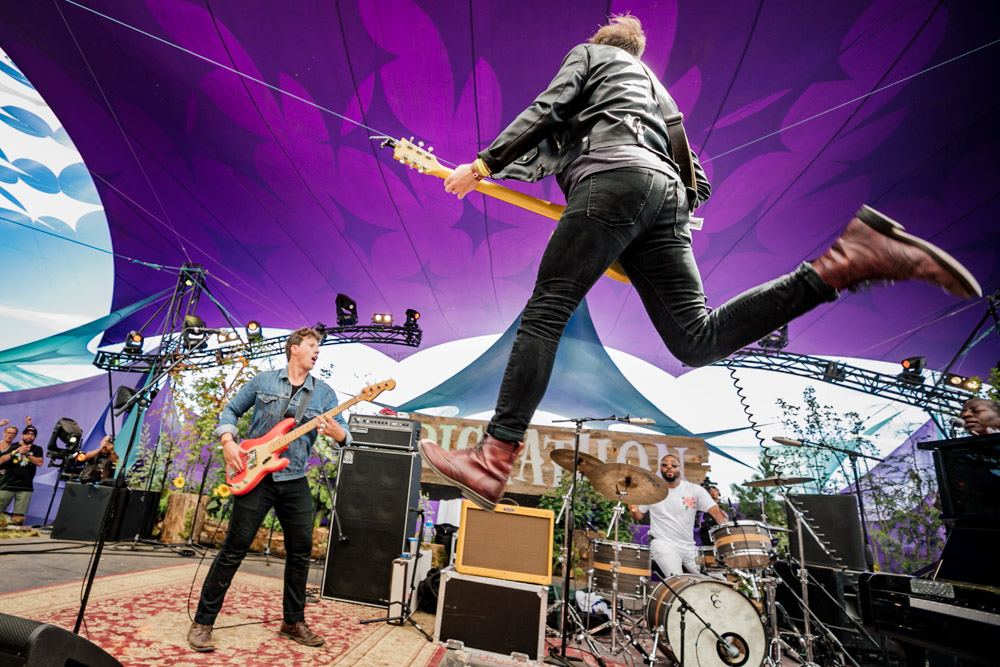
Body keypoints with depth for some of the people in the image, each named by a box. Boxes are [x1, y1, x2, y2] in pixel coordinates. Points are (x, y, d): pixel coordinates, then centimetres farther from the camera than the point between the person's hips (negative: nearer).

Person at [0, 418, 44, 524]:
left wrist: (27, 454, -11)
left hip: (25, 488, -1)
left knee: (18, 517, -3)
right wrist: (16, 451, -10)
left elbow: (39, 462, -3)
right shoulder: (12, 446, 12)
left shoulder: (37, 449, 12)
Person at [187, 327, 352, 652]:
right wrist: (228, 442, -6)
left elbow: (345, 435, -3)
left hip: (295, 482, 3)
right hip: (255, 475, -2)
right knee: (234, 549, 0)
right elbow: (230, 410, 10)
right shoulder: (263, 380, 3)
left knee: (301, 551, 8)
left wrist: (334, 429, -27)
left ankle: (293, 622, 25)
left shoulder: (324, 393, 4)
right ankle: (202, 622, 18)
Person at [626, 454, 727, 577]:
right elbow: (639, 516, 10)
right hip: (662, 543, -3)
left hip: (689, 547, 3)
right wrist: (634, 510, -14)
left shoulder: (695, 490, 3)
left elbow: (714, 510, -9)